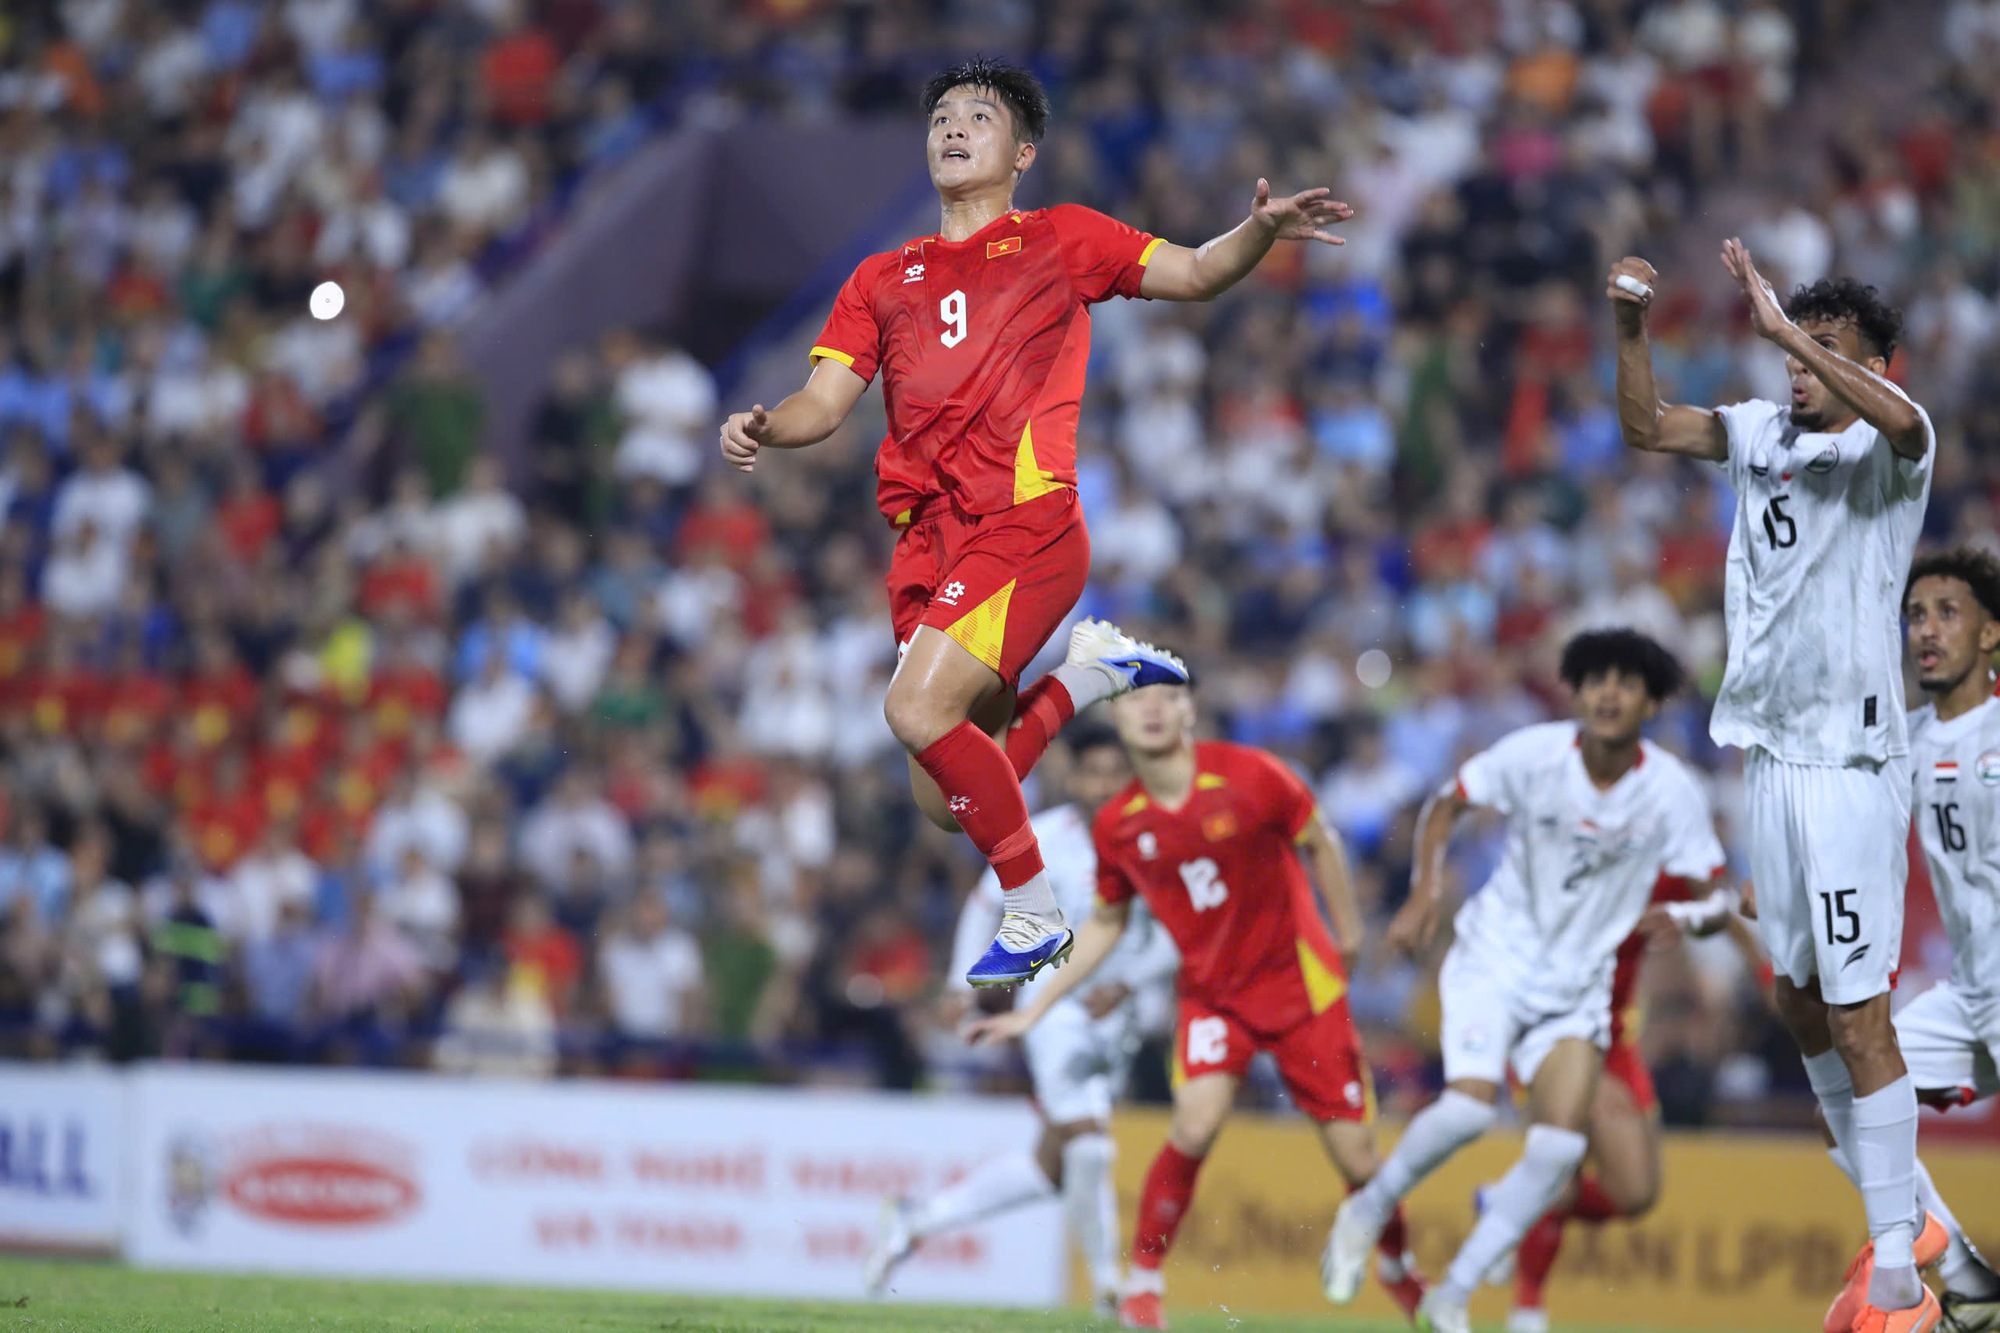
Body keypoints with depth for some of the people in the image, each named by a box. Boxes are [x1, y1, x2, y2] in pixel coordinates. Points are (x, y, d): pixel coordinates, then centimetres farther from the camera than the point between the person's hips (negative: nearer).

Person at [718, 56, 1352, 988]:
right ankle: (1089, 670, 22)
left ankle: (1034, 915, -10)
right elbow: (825, 401, 14)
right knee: (946, 801, -1)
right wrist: (762, 429, -8)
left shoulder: (1059, 240, 13)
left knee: (919, 711, -25)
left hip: (1026, 521, -5)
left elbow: (1195, 274, 10)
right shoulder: (882, 280, 22)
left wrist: (1261, 229, -11)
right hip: (927, 540, 5)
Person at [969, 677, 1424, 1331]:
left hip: (1300, 978, -1)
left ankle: (1398, 1265, 31)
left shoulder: (1250, 776, -16)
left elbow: (1318, 843, 2)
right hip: (1211, 992, 1)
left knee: (1356, 1156, 0)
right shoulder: (1115, 827, -6)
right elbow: (1105, 924, 9)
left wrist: (1347, 932, 8)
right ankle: (1143, 1280, -11)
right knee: (1197, 1118, -27)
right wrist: (1032, 1011, 8)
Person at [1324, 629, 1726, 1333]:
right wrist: (1425, 894, -10)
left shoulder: (1672, 792, -11)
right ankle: (1369, 1210, 4)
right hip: (1497, 952, -2)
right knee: (1470, 1104, -25)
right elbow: (1446, 804, 1)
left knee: (1561, 1143, -14)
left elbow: (1704, 898, -2)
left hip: (1579, 981, 2)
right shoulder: (1535, 754, -13)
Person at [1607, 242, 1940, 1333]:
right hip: (1768, 751, 7)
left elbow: (1899, 421, -31)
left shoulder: (1885, 449, -9)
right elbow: (1648, 428, 11)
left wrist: (1787, 331, -32)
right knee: (1798, 1005, 14)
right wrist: (1631, 330, -5)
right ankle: (1897, 1222, 27)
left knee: (1858, 1018, -8)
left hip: (1850, 761, -7)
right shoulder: (1764, 433, 10)